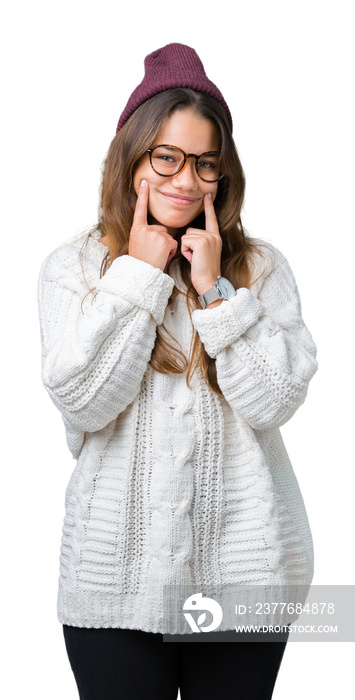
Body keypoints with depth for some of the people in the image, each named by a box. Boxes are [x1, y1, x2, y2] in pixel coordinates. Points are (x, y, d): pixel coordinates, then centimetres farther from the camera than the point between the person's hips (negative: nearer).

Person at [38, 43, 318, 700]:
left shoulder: (261, 266, 1)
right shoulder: (71, 267, 0)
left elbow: (275, 400, -8)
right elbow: (83, 400, -13)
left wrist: (217, 290, -13)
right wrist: (140, 273, -10)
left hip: (242, 567, 1)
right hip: (115, 571, -1)